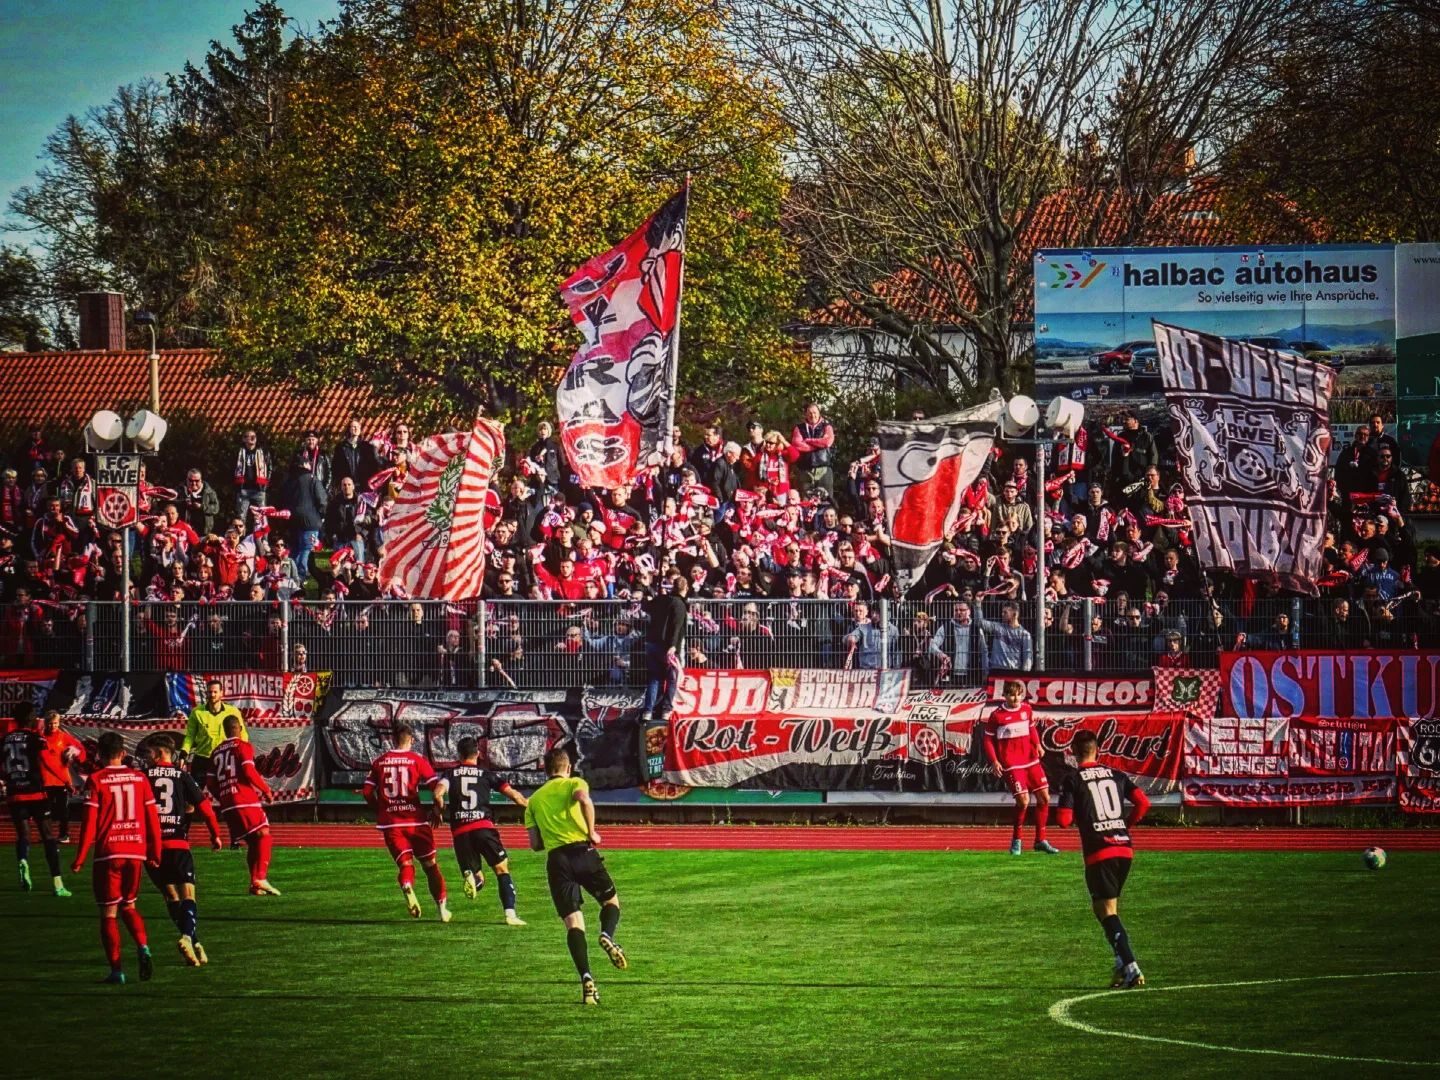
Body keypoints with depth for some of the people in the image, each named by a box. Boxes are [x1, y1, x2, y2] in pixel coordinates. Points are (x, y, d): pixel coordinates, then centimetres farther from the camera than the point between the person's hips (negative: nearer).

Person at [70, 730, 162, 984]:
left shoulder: (96, 780, -5)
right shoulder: (139, 778, 5)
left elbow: (90, 823, -9)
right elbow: (152, 818, 6)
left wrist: (80, 858, -3)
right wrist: (155, 852, 16)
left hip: (108, 853, -3)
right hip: (136, 851, 3)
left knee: (108, 913, 5)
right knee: (128, 906, 20)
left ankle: (116, 970, 1)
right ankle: (143, 948, -4)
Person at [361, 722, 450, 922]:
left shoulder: (379, 762, 6)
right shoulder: (417, 760, -1)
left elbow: (367, 792, 6)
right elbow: (437, 786, -10)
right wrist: (439, 808, 5)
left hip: (390, 823, 1)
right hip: (415, 820, -1)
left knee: (405, 863, 1)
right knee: (430, 864, 13)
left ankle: (407, 888, -32)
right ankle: (442, 905, 15)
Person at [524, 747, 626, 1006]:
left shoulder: (534, 799, 22)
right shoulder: (574, 783, 11)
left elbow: (535, 844, 17)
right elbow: (584, 799, -15)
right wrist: (591, 832, -6)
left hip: (556, 859, 2)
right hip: (582, 850, -2)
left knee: (572, 922, -2)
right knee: (611, 901, 17)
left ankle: (586, 977, -20)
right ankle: (607, 935, -17)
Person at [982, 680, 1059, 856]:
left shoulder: (1026, 709, 6)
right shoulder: (997, 716, -8)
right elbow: (988, 740, -3)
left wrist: (1037, 745, -2)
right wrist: (994, 761, -13)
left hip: (1031, 761, 6)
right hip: (1011, 765, -6)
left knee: (1044, 798, 5)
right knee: (1023, 800, -16)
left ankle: (1040, 840, 18)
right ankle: (1016, 840, 4)